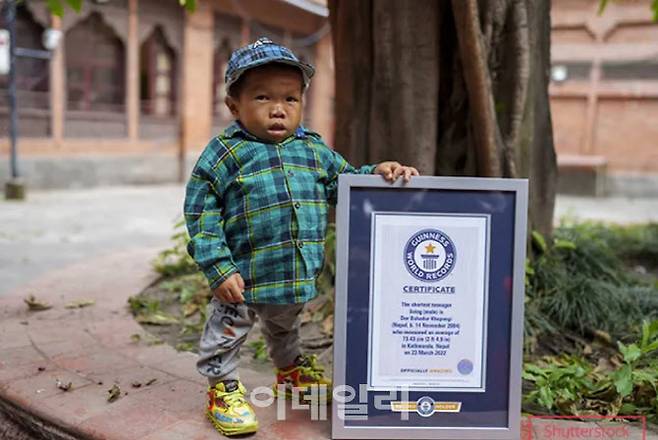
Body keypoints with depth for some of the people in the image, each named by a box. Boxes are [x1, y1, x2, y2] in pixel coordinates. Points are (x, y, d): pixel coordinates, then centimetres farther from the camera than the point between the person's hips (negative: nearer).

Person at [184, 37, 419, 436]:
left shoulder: (315, 149, 2)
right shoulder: (223, 154, -13)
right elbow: (200, 212, -14)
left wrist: (378, 173, -9)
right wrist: (220, 268, -20)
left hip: (298, 275, 6)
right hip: (244, 275, -6)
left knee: (286, 326, 31)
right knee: (228, 331, 12)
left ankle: (292, 370, 56)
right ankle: (223, 388, 35)